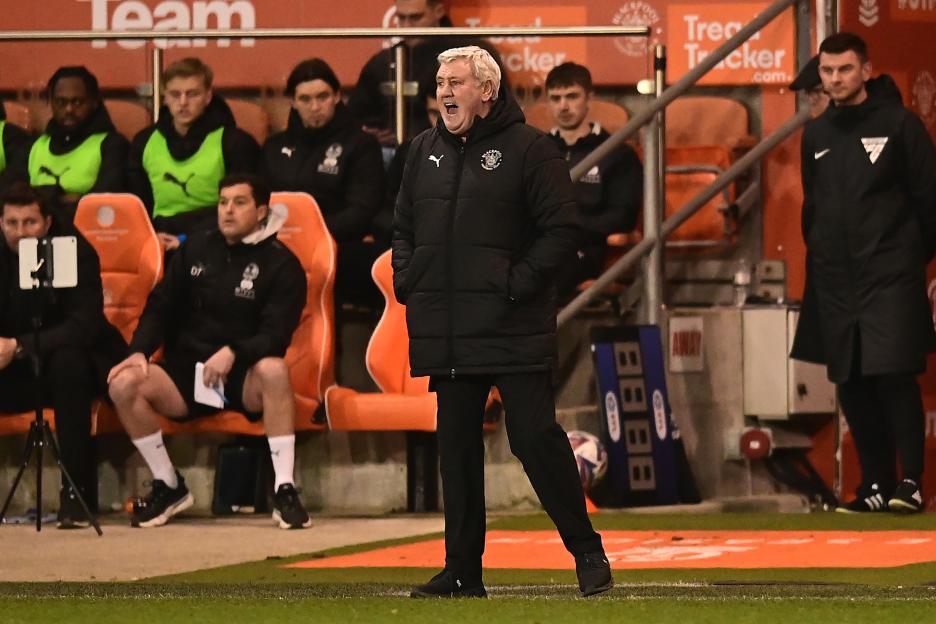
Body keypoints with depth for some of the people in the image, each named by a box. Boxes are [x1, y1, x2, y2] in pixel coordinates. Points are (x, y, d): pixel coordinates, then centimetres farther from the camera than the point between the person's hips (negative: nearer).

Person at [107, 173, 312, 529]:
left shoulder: (281, 264, -1)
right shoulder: (195, 249, 13)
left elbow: (277, 336, -12)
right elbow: (160, 308, 12)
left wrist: (233, 353, -29)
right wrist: (139, 350, -7)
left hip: (244, 379, -3)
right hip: (187, 376, 3)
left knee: (274, 370, -38)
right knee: (124, 384, -24)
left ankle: (284, 490, -33)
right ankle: (168, 486, -7)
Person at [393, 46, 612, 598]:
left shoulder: (528, 148, -5)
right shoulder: (427, 151, 15)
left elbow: (562, 229, -8)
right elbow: (404, 227, 24)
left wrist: (520, 283, -14)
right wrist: (407, 281, 9)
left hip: (515, 330, -6)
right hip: (446, 332, 6)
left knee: (536, 438, -9)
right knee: (457, 448, 8)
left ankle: (588, 552, 3)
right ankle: (463, 571, 13)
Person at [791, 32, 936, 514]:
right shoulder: (816, 135, 14)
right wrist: (819, 255, 15)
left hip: (890, 274, -5)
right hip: (835, 280, 5)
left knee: (894, 374, -14)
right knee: (851, 385, 4)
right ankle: (875, 484, 10)